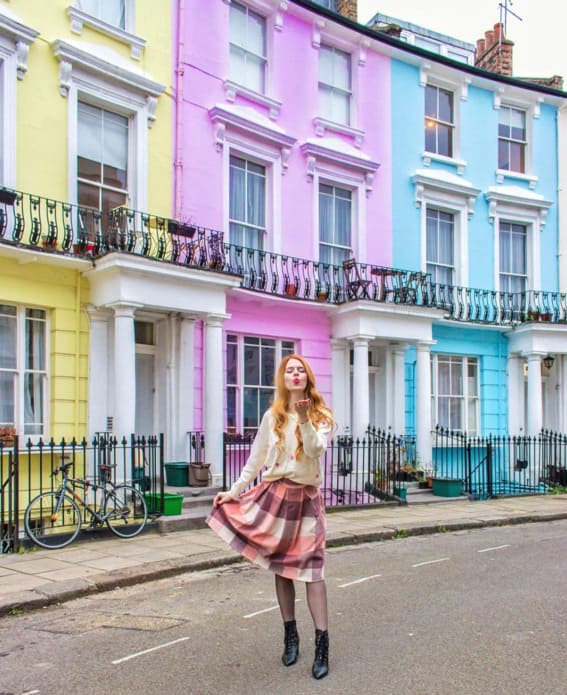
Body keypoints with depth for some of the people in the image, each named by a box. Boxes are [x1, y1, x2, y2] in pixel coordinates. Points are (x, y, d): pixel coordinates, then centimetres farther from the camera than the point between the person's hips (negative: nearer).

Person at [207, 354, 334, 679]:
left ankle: (322, 642, -5)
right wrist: (235, 491, 5)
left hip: (307, 497, -2)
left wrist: (305, 419, -28)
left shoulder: (320, 415, 0)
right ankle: (290, 635, 20)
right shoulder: (272, 416, 5)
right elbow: (256, 459, 8)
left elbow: (316, 450, -16)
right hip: (276, 495, 2)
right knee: (280, 567, 7)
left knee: (312, 567, -8)